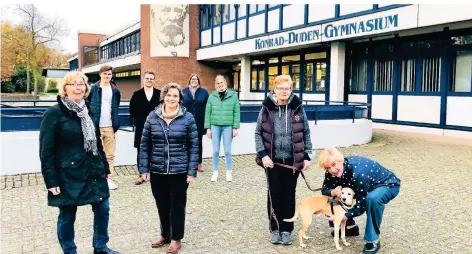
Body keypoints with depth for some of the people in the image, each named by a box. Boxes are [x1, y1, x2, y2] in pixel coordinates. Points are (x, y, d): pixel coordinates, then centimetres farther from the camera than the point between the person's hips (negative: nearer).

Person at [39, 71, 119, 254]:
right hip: (68, 175, -6)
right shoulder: (54, 113, -9)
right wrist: (51, 180, -15)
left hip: (93, 171, 6)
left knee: (103, 209, 12)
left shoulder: (88, 112, 9)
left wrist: (105, 167, 15)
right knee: (67, 216, 9)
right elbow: (46, 150, -11)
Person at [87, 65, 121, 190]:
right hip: (96, 126, -2)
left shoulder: (115, 90, 7)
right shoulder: (93, 88, -1)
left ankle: (108, 178, 15)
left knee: (110, 154, 6)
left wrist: (116, 124, 7)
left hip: (110, 127, 3)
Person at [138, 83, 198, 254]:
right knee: (161, 205, 16)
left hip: (179, 171, -2)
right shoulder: (152, 117, 1)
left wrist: (192, 171, -8)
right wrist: (143, 168, 0)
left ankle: (176, 239, 26)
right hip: (157, 171, 3)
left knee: (177, 205, 9)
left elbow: (193, 146, -4)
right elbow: (145, 145, 4)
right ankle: (165, 234, 36)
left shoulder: (188, 118, -5)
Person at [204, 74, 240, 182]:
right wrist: (208, 128, 1)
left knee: (227, 150, 4)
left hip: (228, 126, -1)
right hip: (215, 126, 1)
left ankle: (229, 172, 19)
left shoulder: (233, 95, 0)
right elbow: (208, 113, 5)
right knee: (215, 151, 6)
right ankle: (215, 172, 19)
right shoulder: (212, 96, 3)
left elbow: (236, 113, 0)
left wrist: (235, 127, -4)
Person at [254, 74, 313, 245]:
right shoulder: (267, 108, -3)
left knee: (289, 195, 8)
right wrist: (263, 154, -9)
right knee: (274, 195, 8)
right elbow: (258, 133, 1)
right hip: (273, 160, 0)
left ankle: (286, 229, 23)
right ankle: (275, 229, 24)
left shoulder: (297, 108, -1)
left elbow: (306, 133, 5)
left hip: (293, 160, 1)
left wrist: (307, 157, 1)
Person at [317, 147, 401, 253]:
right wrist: (332, 192, -30)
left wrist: (344, 216, -29)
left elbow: (362, 205, -29)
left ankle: (373, 241, -21)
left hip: (387, 184, -7)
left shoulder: (358, 173, -38)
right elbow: (325, 190, -8)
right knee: (332, 192, -4)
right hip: (364, 184, 7)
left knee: (373, 199, -40)